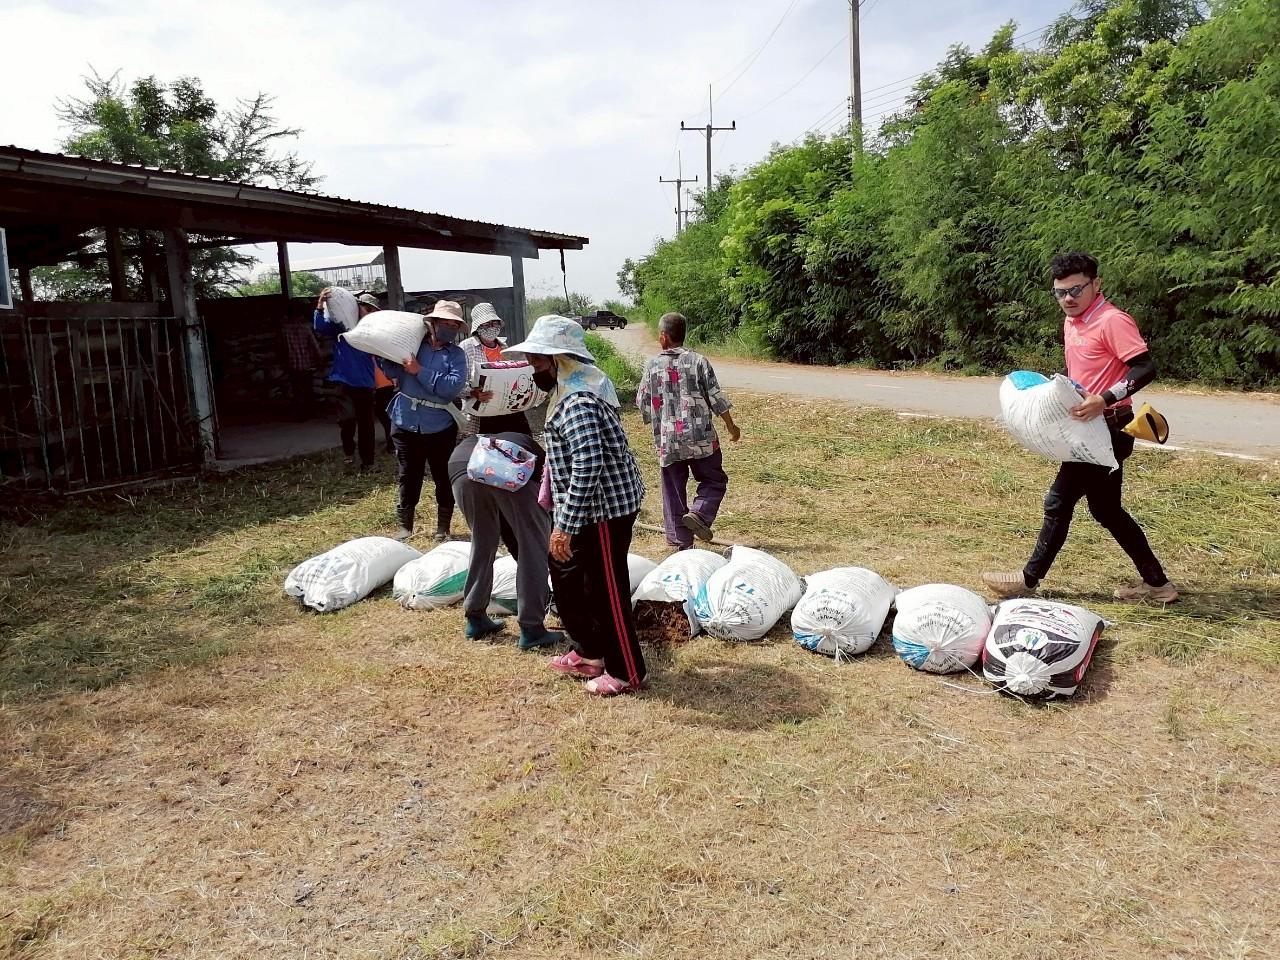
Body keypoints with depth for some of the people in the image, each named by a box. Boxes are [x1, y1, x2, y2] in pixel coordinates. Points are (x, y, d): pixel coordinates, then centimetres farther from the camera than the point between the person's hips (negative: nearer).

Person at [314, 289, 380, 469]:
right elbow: (320, 327, -17)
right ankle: (349, 449, 4)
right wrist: (320, 306, -30)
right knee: (348, 417, -23)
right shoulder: (340, 323, -1)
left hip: (365, 383, 3)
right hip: (344, 381, -3)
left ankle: (367, 461, 22)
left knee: (366, 424, 8)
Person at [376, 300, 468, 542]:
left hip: (440, 427, 0)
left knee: (444, 479, 8)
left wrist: (420, 371, -20)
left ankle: (443, 528, 22)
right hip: (406, 423, 1)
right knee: (408, 478, 8)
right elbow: (393, 370, -4)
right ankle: (405, 525, 22)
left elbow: (453, 386, -17)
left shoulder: (456, 355, -1)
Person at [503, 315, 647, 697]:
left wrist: (564, 526, -28)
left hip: (605, 509, -11)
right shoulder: (578, 385, 8)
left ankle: (626, 672, 19)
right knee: (567, 577, 21)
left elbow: (588, 468, -31)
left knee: (607, 591, 3)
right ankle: (589, 652, 37)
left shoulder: (577, 403, -24)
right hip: (590, 507, 11)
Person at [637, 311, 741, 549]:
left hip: (667, 442, 2)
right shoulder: (698, 361, -6)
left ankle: (681, 543, 13)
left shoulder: (653, 366, -1)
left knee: (674, 492, 11)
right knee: (714, 480, 15)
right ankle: (699, 513, -10)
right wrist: (731, 426, 9)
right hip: (701, 439, -2)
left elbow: (642, 403, 7)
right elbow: (717, 398, -4)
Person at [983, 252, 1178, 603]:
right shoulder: (1071, 322, 12)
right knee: (1106, 509, 14)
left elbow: (1145, 369, -22)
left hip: (1108, 427, -10)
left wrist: (1104, 399, -32)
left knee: (1059, 500, -3)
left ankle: (1029, 579, 10)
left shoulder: (1112, 321, -16)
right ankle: (1156, 582, 24)